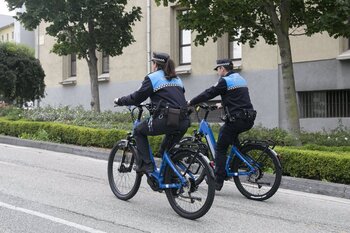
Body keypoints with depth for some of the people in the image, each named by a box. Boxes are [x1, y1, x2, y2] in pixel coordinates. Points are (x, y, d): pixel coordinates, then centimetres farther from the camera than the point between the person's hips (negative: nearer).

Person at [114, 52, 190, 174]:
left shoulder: (152, 78, 3)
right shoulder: (177, 79, 24)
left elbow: (137, 98, 3)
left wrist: (119, 101, 19)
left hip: (165, 119, -6)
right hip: (183, 122, 6)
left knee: (139, 131, 17)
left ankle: (145, 164, 8)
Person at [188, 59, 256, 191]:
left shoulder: (225, 81, -7)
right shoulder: (240, 79, 19)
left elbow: (208, 94, -8)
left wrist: (190, 103, 2)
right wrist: (222, 104, 46)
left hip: (236, 120, -8)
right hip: (249, 120, 8)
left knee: (220, 149, 1)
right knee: (224, 130, 31)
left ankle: (218, 182, -2)